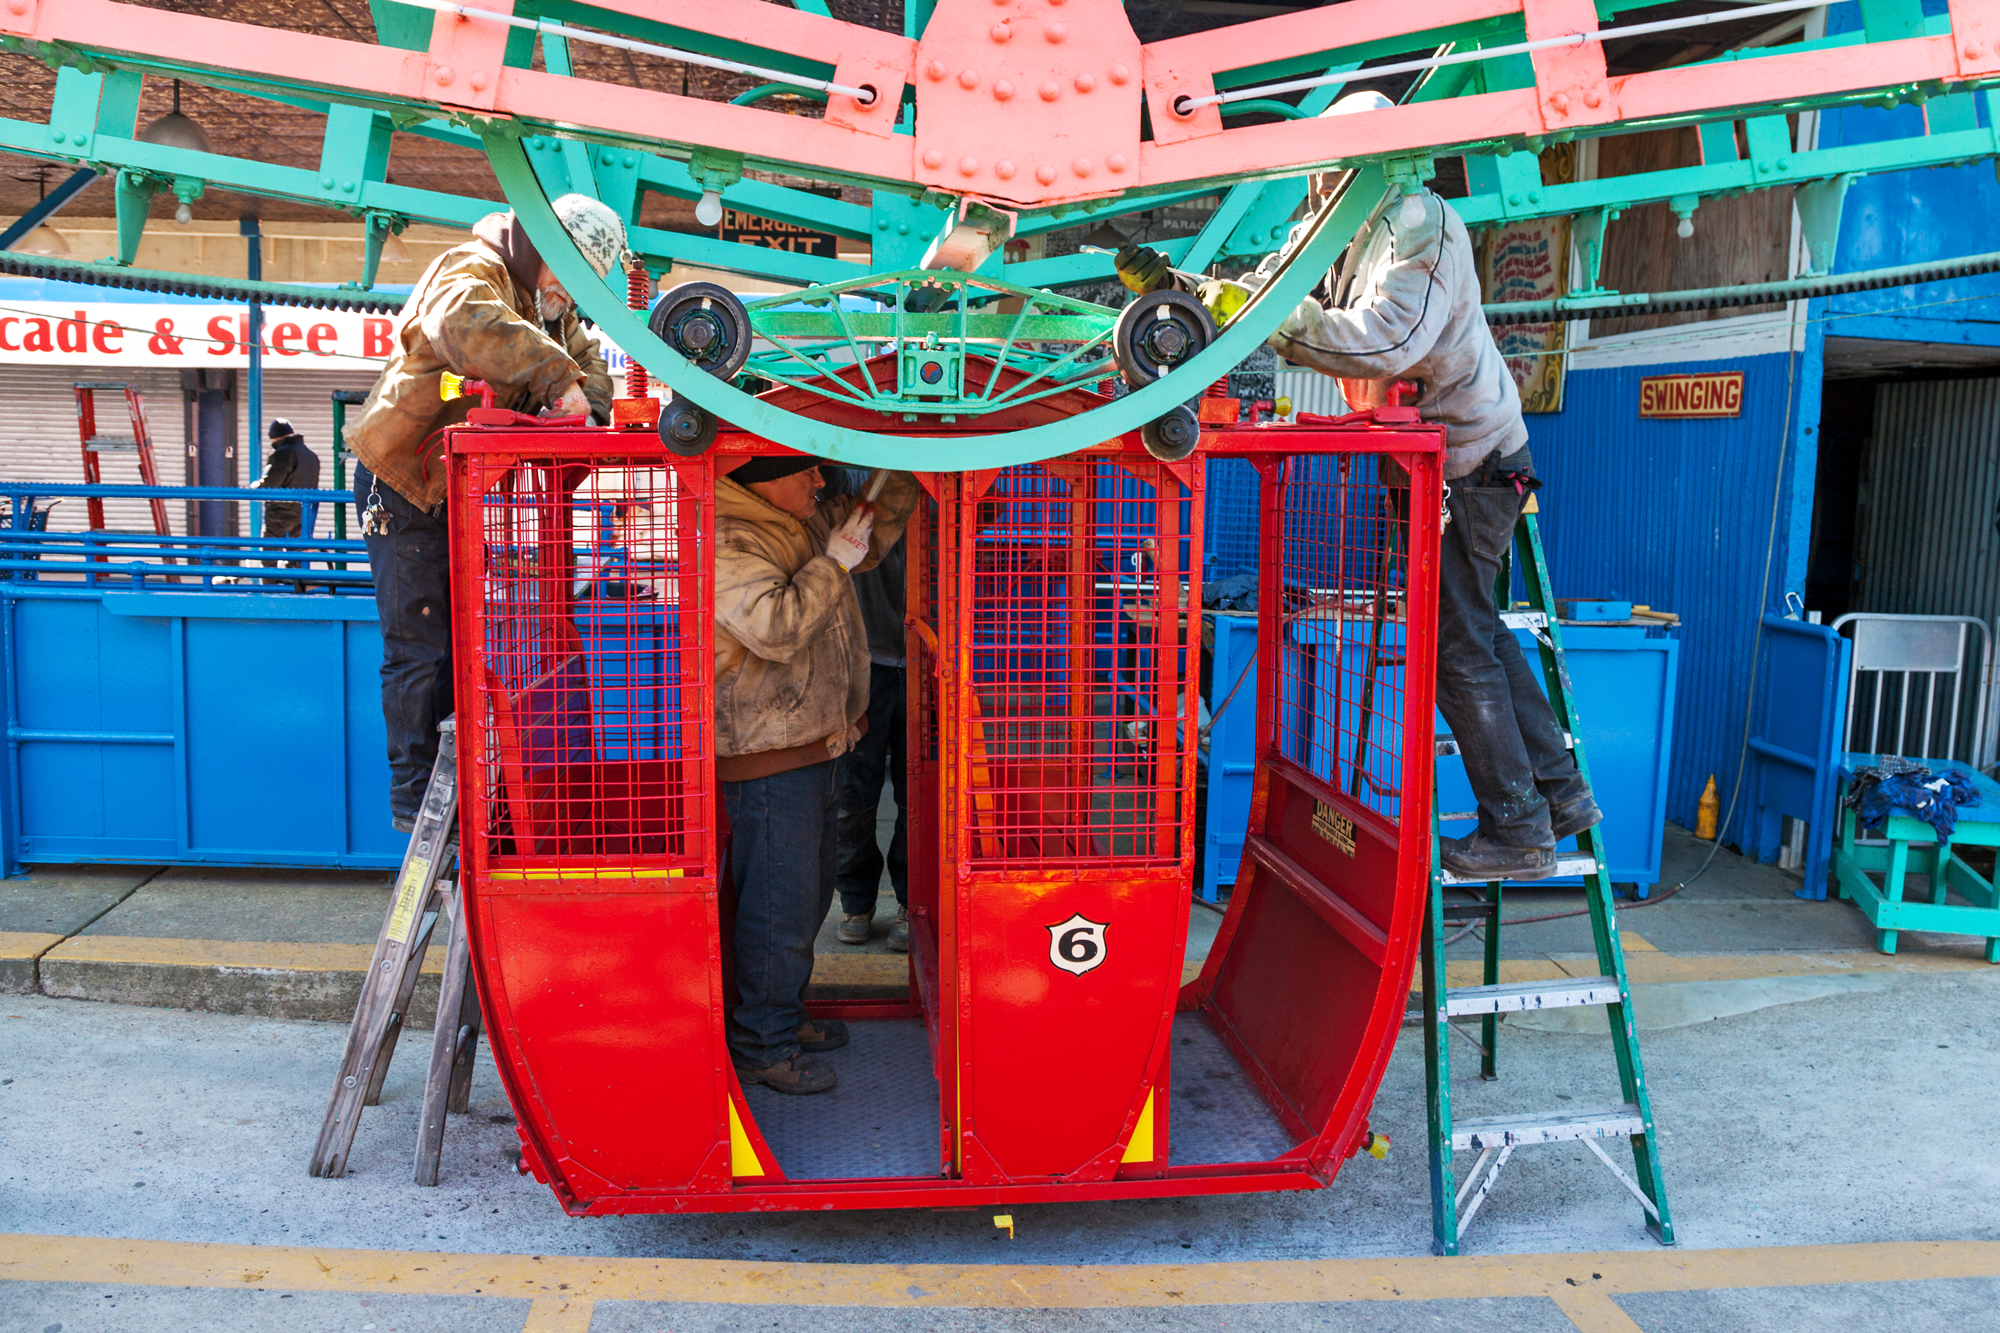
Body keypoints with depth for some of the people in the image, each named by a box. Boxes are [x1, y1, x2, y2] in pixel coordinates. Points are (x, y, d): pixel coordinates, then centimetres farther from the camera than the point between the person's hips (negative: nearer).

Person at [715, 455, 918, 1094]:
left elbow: (877, 529, 24)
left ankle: (785, 1013, 36)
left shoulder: (806, 524, 9)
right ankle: (762, 1046, 13)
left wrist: (903, 463, 9)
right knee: (780, 904, -2)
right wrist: (833, 563, -21)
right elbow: (775, 628, -30)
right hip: (766, 759, -10)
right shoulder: (725, 544, -18)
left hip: (812, 743, 10)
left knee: (809, 891, 20)